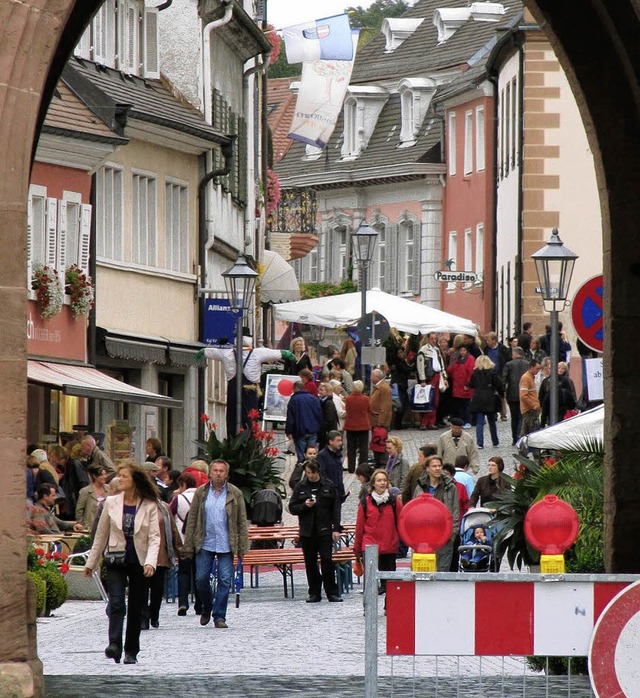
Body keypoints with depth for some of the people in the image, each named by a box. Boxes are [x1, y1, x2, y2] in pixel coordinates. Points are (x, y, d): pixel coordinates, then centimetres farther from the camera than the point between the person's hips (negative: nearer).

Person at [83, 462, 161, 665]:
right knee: (116, 602, -17)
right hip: (116, 561, 0)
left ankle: (131, 652, 16)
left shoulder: (149, 506, -2)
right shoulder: (111, 503, 4)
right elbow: (101, 534, 11)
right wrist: (91, 562, 13)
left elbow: (154, 537, -6)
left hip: (139, 563, 0)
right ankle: (114, 645, -28)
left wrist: (150, 562, -21)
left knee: (136, 608, 6)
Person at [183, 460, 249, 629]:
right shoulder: (201, 493, 5)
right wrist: (188, 545, 0)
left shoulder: (235, 494, 3)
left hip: (226, 545, -1)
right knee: (201, 578, 1)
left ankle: (219, 616, 4)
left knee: (225, 580, -3)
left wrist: (242, 547, -2)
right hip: (205, 544, 1)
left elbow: (242, 522, 4)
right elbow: (192, 520, 6)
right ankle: (207, 608, 25)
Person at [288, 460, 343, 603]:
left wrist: (336, 528, -3)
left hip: (324, 530, -2)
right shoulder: (300, 487, 7)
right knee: (310, 563, 5)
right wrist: (305, 505, -12)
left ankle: (332, 592, -1)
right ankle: (314, 593, 12)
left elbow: (335, 508, 4)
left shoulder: (328, 486, 3)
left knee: (327, 560, -8)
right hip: (307, 531, 2)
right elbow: (292, 508, 8)